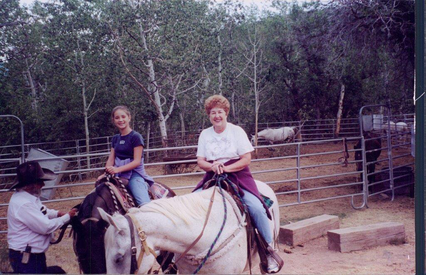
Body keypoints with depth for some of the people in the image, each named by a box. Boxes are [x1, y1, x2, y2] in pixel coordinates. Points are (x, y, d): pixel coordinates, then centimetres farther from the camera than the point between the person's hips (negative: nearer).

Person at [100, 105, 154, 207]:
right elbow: (111, 159, 12)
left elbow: (137, 161, -12)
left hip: (134, 173, -6)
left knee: (144, 204, -26)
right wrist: (105, 173, -7)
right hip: (118, 175, 7)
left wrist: (117, 169, -23)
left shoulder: (136, 136, -6)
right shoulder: (115, 139, 15)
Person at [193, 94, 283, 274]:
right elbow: (200, 161, 6)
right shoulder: (205, 134, 10)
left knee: (256, 207, -23)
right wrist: (212, 166, -16)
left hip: (237, 175, -3)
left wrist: (227, 168, -18)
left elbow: (247, 159, -4)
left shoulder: (237, 131, 1)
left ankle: (269, 251, -9)